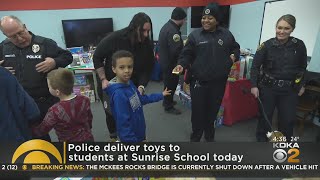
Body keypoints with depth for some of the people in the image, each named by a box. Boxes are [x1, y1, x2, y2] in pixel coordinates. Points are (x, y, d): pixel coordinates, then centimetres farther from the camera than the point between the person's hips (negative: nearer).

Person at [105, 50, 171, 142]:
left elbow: (141, 99, 10)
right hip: (131, 137, -7)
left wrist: (161, 95, 18)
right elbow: (123, 123, -27)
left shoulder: (129, 83, -6)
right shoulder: (118, 94, -30)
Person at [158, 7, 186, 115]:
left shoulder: (166, 26, 8)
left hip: (165, 60, 10)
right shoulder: (173, 31, -26)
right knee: (171, 84, 4)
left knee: (168, 83, 23)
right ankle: (168, 107, 18)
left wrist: (182, 43, 8)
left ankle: (167, 101, 40)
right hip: (170, 63, -10)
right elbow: (177, 51, -30)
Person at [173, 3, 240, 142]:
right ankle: (195, 137, 29)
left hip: (218, 82, 3)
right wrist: (181, 65, -22)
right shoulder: (195, 35, -2)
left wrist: (234, 55, 0)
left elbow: (236, 48, 21)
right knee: (197, 111, 5)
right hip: (198, 81, -2)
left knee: (212, 110, 17)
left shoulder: (226, 35, 6)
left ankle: (209, 136, 41)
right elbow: (186, 54, -3)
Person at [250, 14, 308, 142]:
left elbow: (302, 67, 11)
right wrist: (254, 85, -10)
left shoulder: (299, 45, -2)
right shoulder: (267, 45, -8)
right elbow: (255, 66, -5)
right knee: (265, 115, 9)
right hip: (268, 87, -1)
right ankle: (261, 138, 32)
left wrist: (301, 85, 12)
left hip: (289, 89, 2)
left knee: (288, 119, 6)